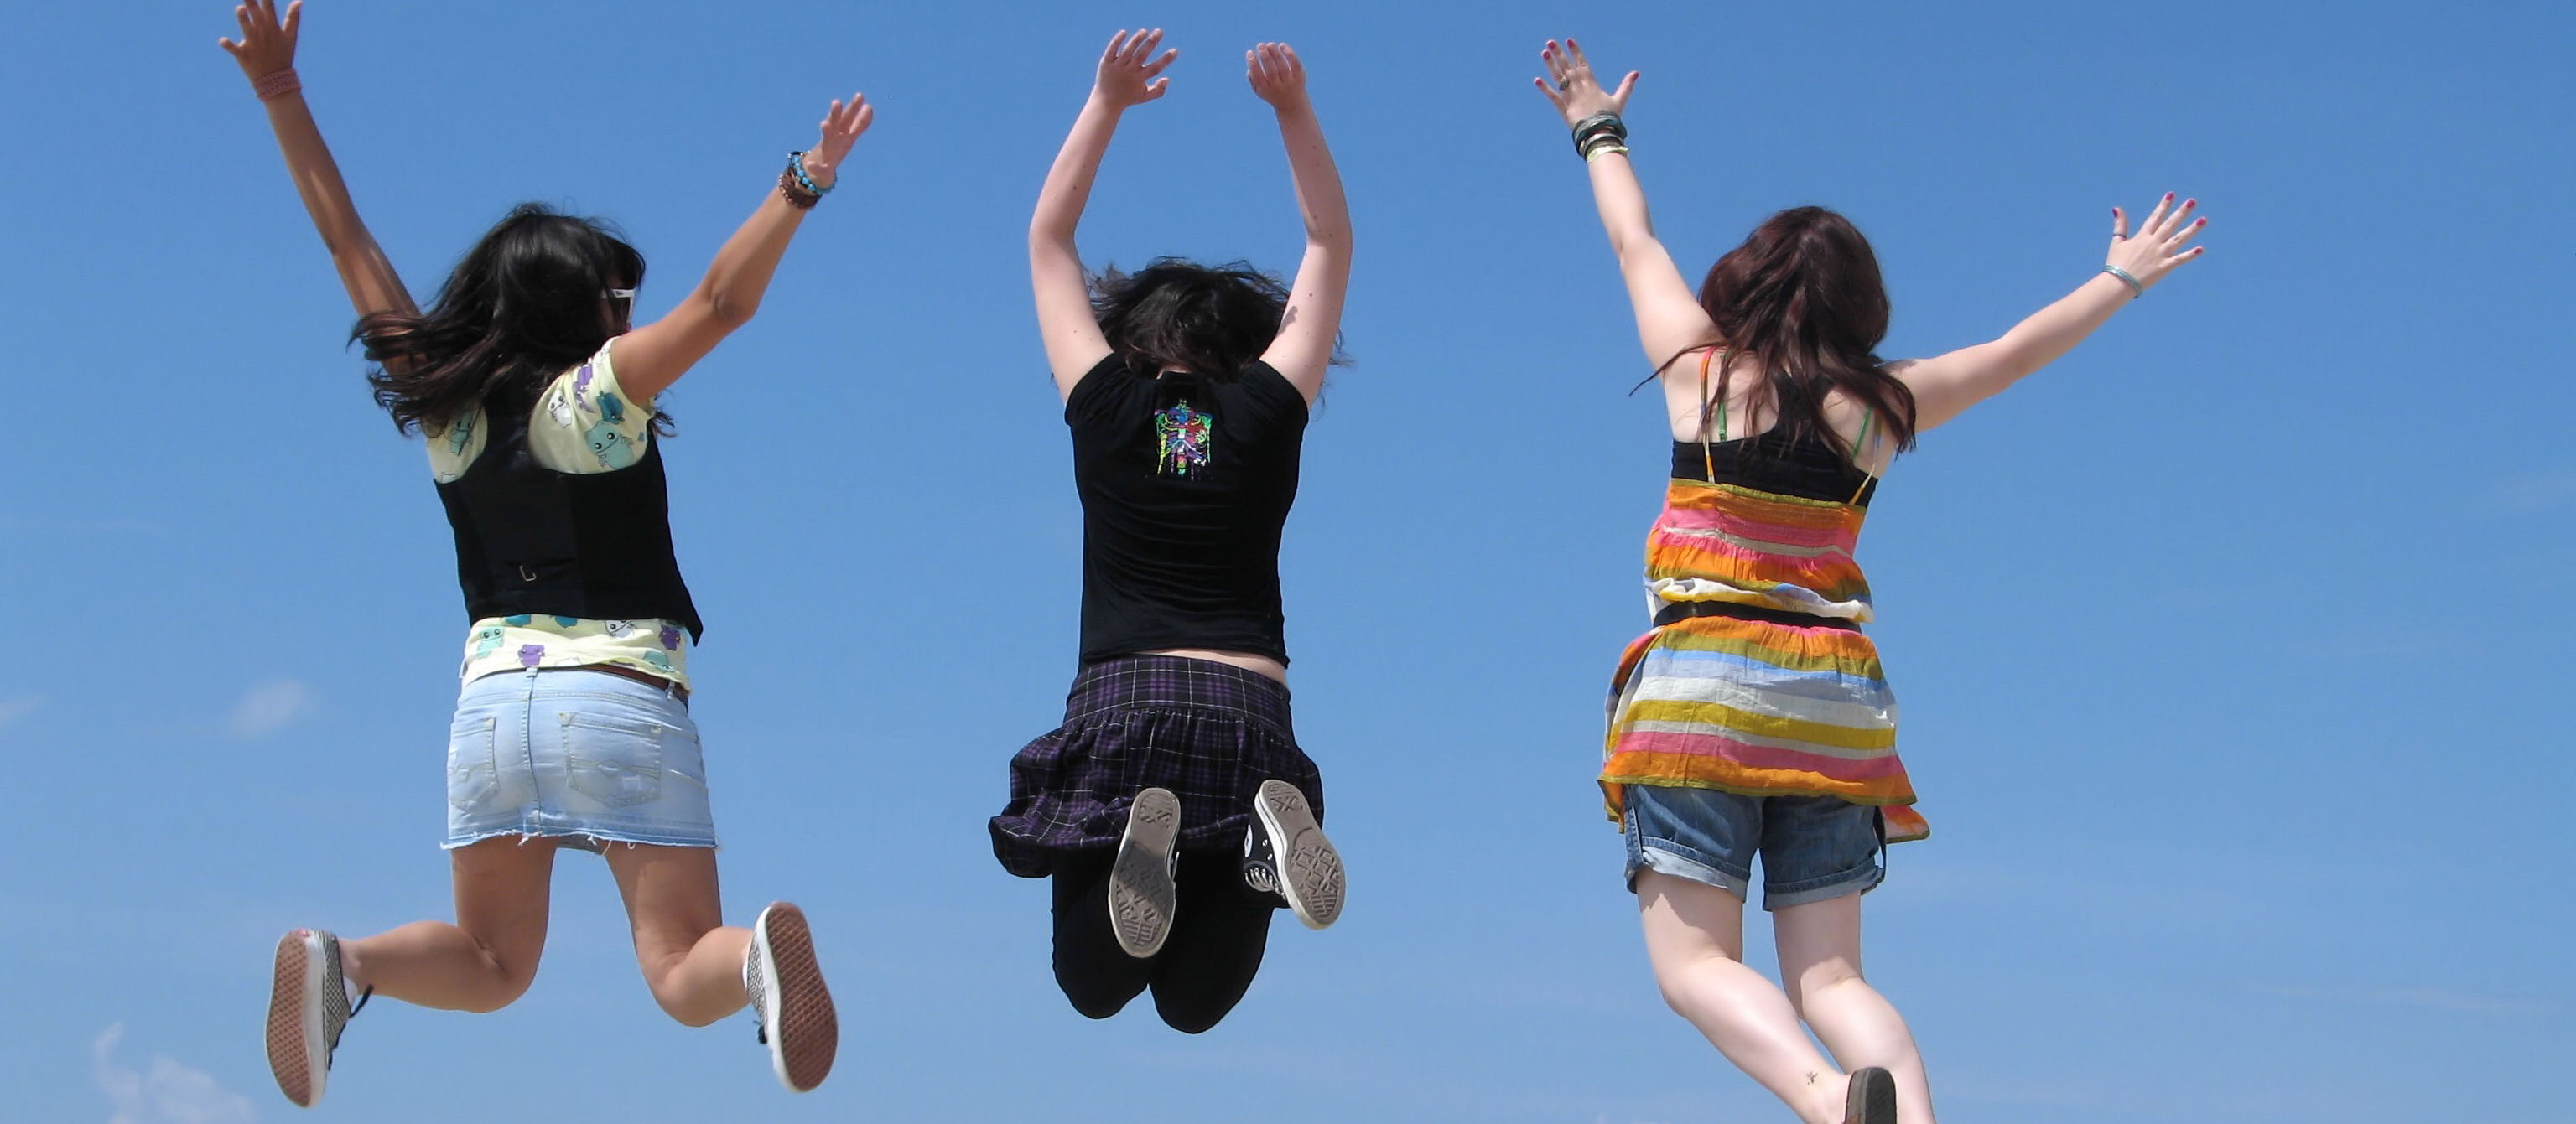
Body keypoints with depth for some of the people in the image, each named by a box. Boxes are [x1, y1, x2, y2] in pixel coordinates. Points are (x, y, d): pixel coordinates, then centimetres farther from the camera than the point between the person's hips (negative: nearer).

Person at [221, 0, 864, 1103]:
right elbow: (723, 301, -16)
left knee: (490, 965, 17)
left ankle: (340, 961, -12)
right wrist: (803, 184, -20)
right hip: (623, 699, -4)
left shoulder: (447, 412, 8)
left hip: (494, 698, 4)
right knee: (681, 974, -3)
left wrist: (282, 101, 17)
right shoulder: (595, 396, -4)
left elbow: (352, 249, 14)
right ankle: (763, 952, -38)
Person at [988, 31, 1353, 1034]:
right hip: (1247, 704, 1)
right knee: (1194, 1002, 6)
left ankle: (1142, 841, -25)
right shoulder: (1267, 413, 11)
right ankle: (1268, 829, -24)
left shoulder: (1107, 406, 10)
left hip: (1118, 699, -1)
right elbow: (1330, 246, 23)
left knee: (1092, 986, 8)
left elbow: (1048, 241, 23)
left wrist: (1107, 102, 24)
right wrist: (1292, 108, 18)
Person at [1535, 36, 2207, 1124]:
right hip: (1836, 698, 3)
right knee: (1828, 976, 6)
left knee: (1696, 964, -7)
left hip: (1700, 685, -3)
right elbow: (2017, 351, 24)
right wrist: (2124, 276, 40)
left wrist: (1600, 134, 39)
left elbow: (1635, 243, 22)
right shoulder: (1882, 405, 9)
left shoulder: (1701, 368, 4)